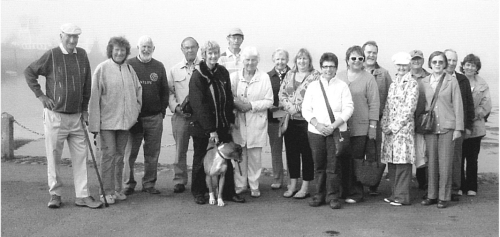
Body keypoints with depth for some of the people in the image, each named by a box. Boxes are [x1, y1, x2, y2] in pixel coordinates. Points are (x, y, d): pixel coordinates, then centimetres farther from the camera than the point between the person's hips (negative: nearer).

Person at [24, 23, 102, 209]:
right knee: (53, 157, 3)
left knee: (80, 156, 3)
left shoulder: (82, 55, 5)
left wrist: (85, 109, 10)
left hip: (76, 117, 4)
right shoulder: (51, 56, -8)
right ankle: (55, 194, 16)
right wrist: (40, 96, -5)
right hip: (55, 115, -4)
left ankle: (82, 196, 8)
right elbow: (29, 72, 1)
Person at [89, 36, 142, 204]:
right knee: (109, 154, -6)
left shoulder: (130, 69, 8)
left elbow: (138, 89, 22)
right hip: (107, 120, -5)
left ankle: (117, 189, 21)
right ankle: (107, 191, 2)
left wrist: (136, 109, 12)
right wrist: (94, 123, -11)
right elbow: (94, 97, -8)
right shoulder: (102, 69, -7)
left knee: (120, 154, 11)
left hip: (125, 120, 5)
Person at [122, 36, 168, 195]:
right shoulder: (129, 65, 1)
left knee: (152, 154, 6)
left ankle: (149, 184, 16)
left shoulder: (159, 66, 10)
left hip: (155, 117, 3)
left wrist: (163, 110, 7)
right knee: (130, 153, 0)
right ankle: (128, 184, 10)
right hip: (133, 117, -2)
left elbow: (164, 90, 15)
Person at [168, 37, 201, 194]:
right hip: (181, 115, 1)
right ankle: (179, 181, 13)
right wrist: (176, 107, -5)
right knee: (180, 150, 4)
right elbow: (169, 92, 10)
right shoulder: (174, 70, 10)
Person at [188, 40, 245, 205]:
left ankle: (228, 192, 16)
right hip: (201, 126, -5)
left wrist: (231, 120, 8)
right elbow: (200, 105, -16)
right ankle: (198, 193, 22)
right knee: (201, 160, 7)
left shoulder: (223, 72, 5)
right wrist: (210, 130, -19)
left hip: (222, 125, 5)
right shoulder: (197, 77, -13)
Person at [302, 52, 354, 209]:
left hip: (336, 130, -1)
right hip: (316, 131, 2)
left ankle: (333, 197, 6)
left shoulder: (342, 86, 5)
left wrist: (334, 125, -12)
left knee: (334, 165, -3)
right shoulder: (313, 86, 10)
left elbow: (348, 109, -2)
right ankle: (319, 195, 15)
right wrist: (317, 124, -10)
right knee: (318, 165, 5)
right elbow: (306, 109, 5)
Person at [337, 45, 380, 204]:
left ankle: (356, 193, 10)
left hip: (360, 127, -3)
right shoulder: (339, 77, 10)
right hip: (341, 127, 3)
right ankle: (346, 190, 16)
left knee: (357, 160, 0)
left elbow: (374, 104, 0)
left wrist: (373, 127, -5)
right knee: (344, 160, 4)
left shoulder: (368, 78, 2)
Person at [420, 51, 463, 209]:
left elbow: (458, 106, 1)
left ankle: (444, 197, 7)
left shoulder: (451, 82, 1)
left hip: (447, 126, -2)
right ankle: (432, 195, 14)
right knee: (431, 162, 5)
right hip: (429, 127, 2)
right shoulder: (424, 82, 8)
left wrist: (458, 128, -4)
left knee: (445, 163, -1)